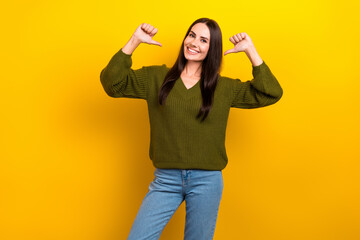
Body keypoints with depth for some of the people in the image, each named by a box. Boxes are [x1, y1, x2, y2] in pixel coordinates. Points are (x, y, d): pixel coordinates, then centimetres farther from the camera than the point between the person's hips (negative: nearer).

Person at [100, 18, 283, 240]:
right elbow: (112, 83, -1)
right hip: (165, 179, 0)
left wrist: (250, 50, -4)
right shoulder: (157, 77, 4)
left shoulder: (225, 88, 4)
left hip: (207, 180, 0)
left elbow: (271, 93, 0)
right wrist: (134, 42, -8)